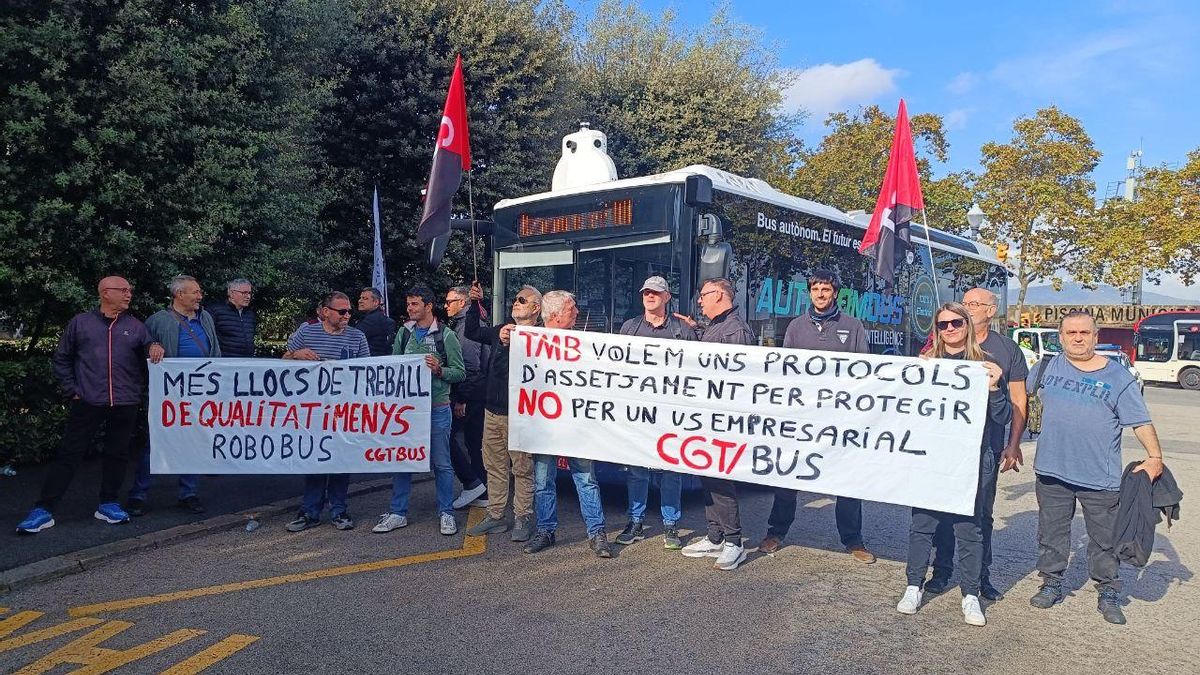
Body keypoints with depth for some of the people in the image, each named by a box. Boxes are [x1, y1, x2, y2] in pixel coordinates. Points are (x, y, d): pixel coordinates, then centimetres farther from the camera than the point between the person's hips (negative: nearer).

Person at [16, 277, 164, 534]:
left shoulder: (135, 326, 11)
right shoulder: (81, 322, 7)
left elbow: (149, 349, 7)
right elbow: (61, 358, 11)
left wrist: (154, 346, -17)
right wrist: (72, 390, 3)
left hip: (125, 404, 2)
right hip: (88, 402, -2)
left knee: (118, 454, 7)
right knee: (68, 454, -1)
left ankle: (108, 504, 21)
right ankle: (43, 510, 4)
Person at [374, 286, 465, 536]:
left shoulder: (446, 335, -3)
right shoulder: (403, 333, 9)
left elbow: (460, 373, -4)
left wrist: (439, 370, -20)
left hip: (437, 408, -4)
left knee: (441, 463, 4)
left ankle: (446, 514, 16)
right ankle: (398, 513, 22)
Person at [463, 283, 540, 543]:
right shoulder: (501, 330, 10)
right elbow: (472, 332, 20)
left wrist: (511, 343, -30)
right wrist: (475, 304, 9)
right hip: (493, 411, 7)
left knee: (522, 468, 3)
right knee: (494, 466, 14)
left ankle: (522, 518, 15)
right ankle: (495, 516, 25)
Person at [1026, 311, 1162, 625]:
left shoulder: (1118, 377, -1)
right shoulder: (1046, 368, 5)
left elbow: (1141, 422, -3)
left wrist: (1155, 456, -15)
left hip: (1101, 477, -2)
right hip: (1052, 470, 2)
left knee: (1104, 540, 8)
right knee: (1051, 534, 11)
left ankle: (1108, 595, 23)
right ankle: (1051, 584, 25)